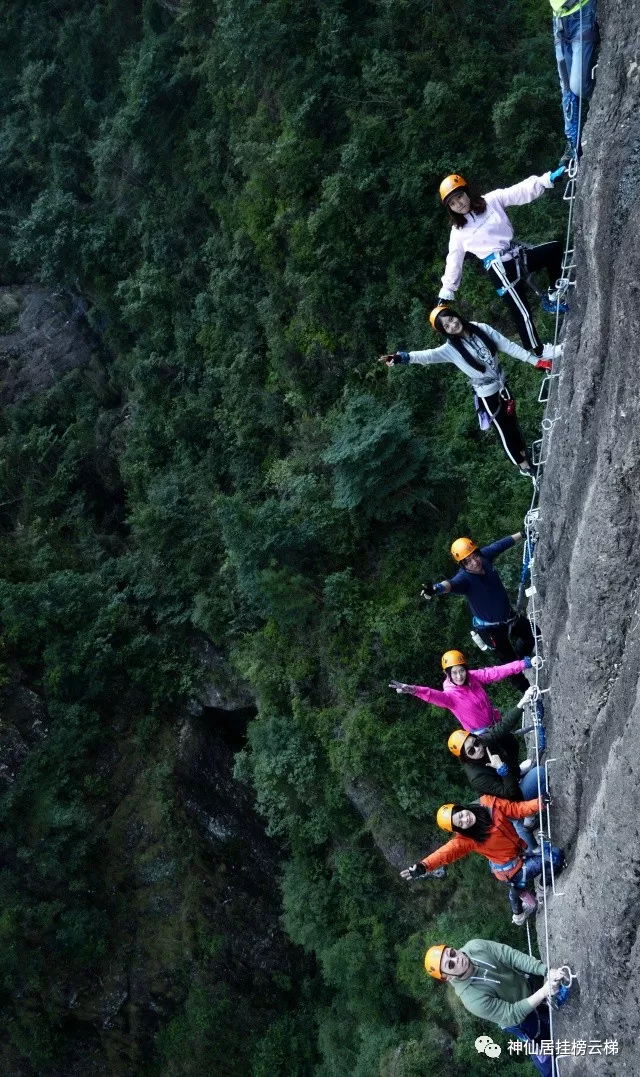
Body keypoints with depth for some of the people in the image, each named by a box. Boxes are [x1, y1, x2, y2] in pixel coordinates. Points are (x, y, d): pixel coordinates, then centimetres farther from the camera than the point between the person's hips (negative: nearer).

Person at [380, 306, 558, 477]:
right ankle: (522, 463, 35)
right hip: (487, 394, -4)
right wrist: (402, 357, -58)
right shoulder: (451, 349, -21)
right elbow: (428, 355, -39)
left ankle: (524, 453, 49)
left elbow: (509, 346, -6)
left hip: (502, 385, 4)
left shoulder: (482, 328, -11)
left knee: (512, 422, 24)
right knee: (504, 429, 12)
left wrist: (536, 361, -6)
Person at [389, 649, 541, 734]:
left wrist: (524, 664, -28)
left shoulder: (472, 677, -16)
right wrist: (414, 690, -74)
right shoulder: (451, 695, -31)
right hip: (482, 734, -5)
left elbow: (496, 672, -20)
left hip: (496, 722, 5)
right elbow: (435, 695, -51)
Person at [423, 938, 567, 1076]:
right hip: (521, 1018, -4)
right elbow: (513, 1014, -33)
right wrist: (543, 992, -43)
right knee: (544, 1054, 15)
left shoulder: (475, 946, -27)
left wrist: (546, 971, -39)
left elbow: (512, 956, -27)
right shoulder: (472, 999, -38)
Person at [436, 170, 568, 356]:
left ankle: (552, 298, 10)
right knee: (522, 313, -10)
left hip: (517, 254, 5)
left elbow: (521, 192, -3)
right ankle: (539, 351, 5)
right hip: (500, 267, -5)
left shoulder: (491, 201, 8)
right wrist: (445, 293, 13)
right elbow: (454, 263, 12)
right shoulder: (458, 232, 5)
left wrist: (548, 178, -16)